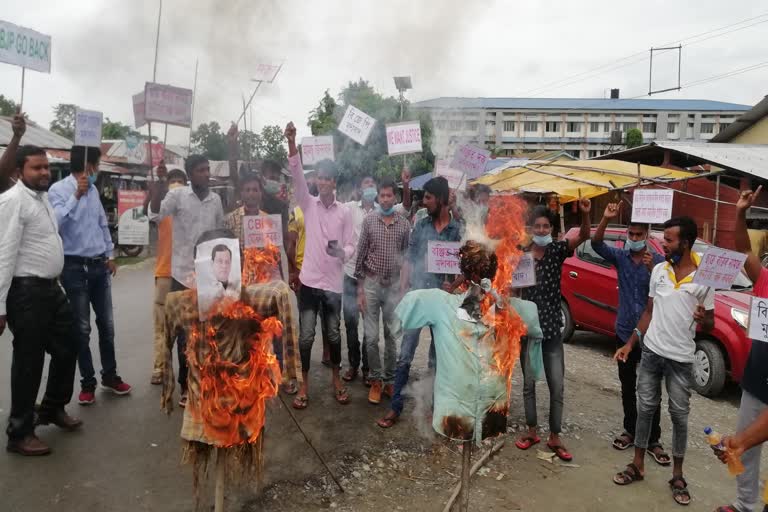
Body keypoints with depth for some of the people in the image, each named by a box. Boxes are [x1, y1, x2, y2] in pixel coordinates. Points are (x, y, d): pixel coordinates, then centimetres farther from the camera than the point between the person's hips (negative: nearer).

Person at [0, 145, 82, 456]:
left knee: (66, 348, 19)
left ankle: (53, 408, 41)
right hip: (27, 292, -9)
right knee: (28, 362, 3)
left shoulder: (43, 197, 13)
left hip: (51, 288, 9)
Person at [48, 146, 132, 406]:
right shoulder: (59, 189, -9)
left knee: (106, 324, 12)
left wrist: (110, 255, 17)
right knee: (82, 328, 3)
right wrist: (76, 196, -27)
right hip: (75, 267, -6)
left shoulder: (93, 190, 9)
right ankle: (88, 382, 16)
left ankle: (110, 375, 25)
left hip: (99, 265, 6)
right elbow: (56, 223, -24)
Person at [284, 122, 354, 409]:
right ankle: (304, 385, 18)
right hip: (309, 281, 0)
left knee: (333, 334, 11)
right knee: (306, 336, 3)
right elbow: (297, 174, -12)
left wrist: (341, 252, -23)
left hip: (333, 283, 0)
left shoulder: (344, 213, 2)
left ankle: (337, 380, 28)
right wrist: (292, 143, -25)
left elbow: (351, 246, 1)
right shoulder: (308, 204, 2)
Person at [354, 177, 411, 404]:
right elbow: (360, 255, -1)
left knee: (393, 336, 8)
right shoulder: (369, 220, -2)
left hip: (394, 285, 1)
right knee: (371, 337, 4)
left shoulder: (404, 224, 1)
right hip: (371, 283, -1)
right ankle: (376, 380, 19)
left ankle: (389, 379, 22)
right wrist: (360, 289, -4)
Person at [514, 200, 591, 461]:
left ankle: (554, 437, 19)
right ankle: (532, 431, 28)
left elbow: (584, 236, -22)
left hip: (552, 327, 0)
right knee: (529, 382, 12)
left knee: (557, 385, 3)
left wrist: (585, 214, -40)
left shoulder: (557, 249, -4)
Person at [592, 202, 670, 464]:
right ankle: (630, 430, 28)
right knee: (627, 387, 14)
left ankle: (653, 440, 14)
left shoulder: (659, 261, -7)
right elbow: (596, 244, -15)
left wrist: (652, 268, -31)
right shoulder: (620, 256, 1)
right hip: (624, 332, 3)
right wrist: (606, 219, -31)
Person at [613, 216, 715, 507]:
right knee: (645, 409, 11)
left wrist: (704, 320, -26)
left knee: (679, 416, 8)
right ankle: (637, 465, 25)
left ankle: (677, 476, 24)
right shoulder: (658, 270, 1)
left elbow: (709, 326, -1)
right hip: (651, 352, 3)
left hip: (681, 359, -3)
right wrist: (630, 343, 4)